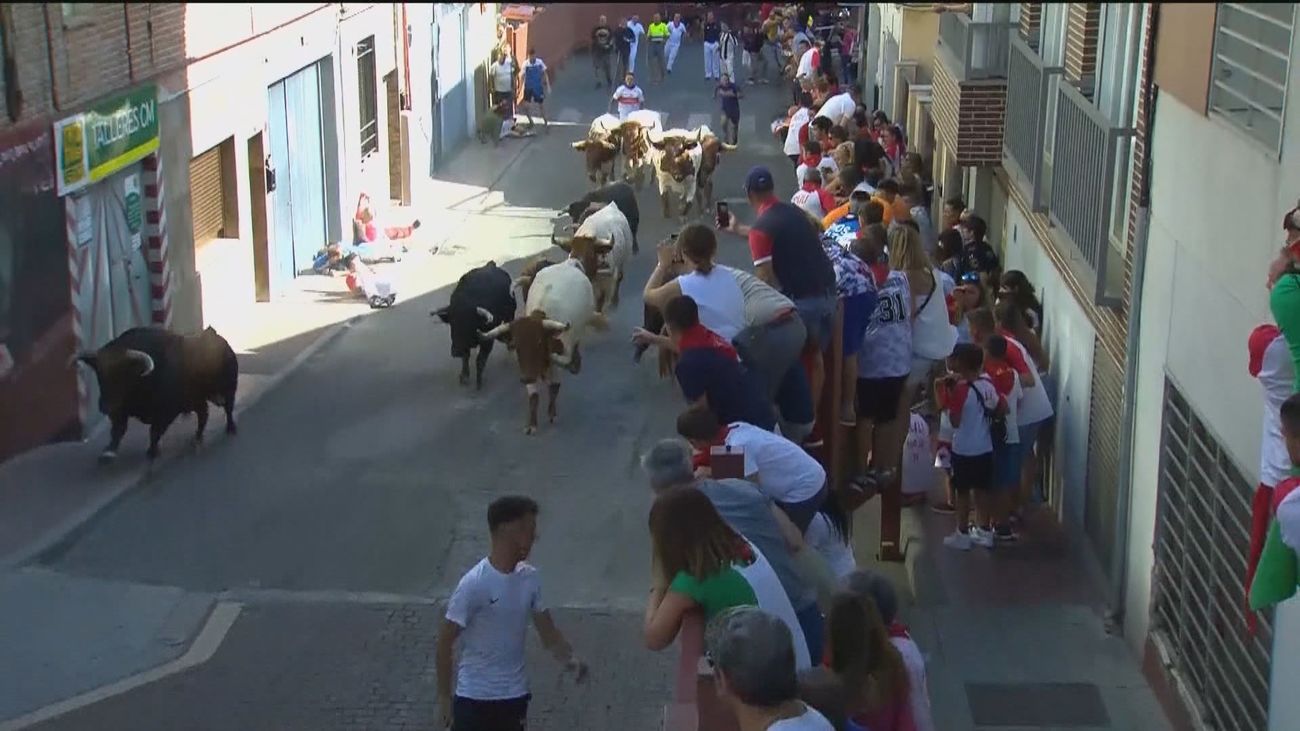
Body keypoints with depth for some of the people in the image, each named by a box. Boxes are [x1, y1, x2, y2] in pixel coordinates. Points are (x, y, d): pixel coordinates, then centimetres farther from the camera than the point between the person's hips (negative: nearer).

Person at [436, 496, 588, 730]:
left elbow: (547, 630, 7)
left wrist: (570, 659, -13)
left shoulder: (530, 578, -1)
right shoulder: (474, 584, -21)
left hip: (514, 695, 6)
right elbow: (445, 642, -14)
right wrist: (444, 695, -10)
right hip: (474, 696, -6)